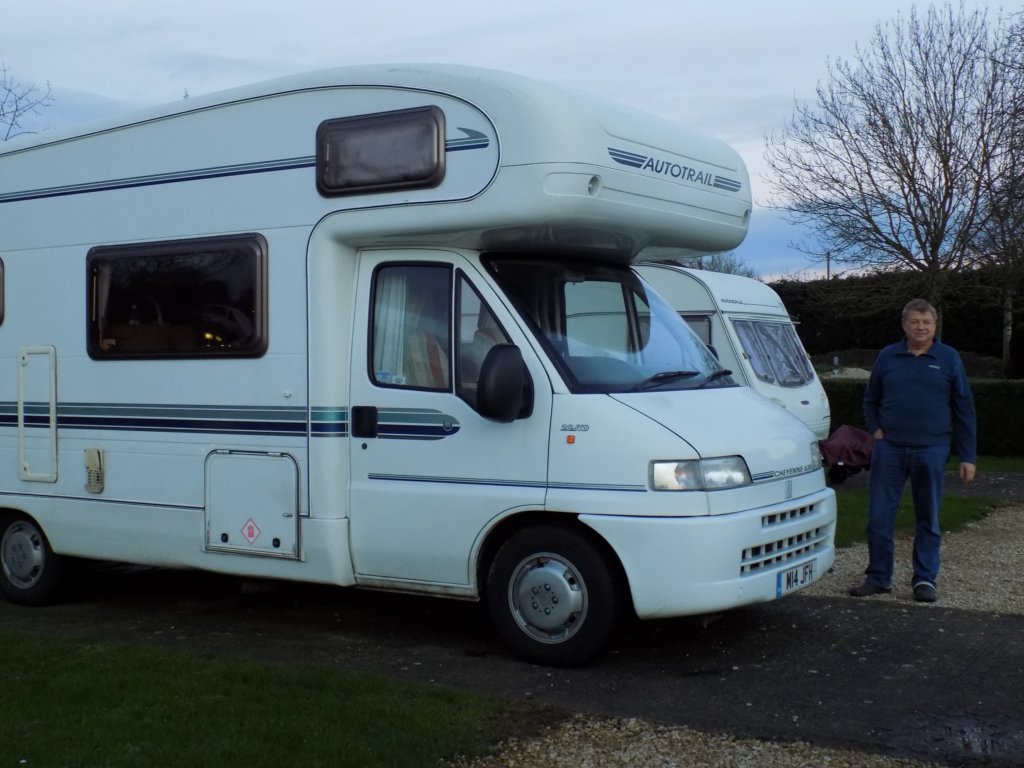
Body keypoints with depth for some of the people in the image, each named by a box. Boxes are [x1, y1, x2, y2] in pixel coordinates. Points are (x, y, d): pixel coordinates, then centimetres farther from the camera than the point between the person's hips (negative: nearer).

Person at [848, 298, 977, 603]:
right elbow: (870, 399, 21)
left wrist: (968, 457, 1)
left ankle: (925, 579, 16)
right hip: (889, 449, 1)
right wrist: (876, 429, 3)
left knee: (928, 520, 6)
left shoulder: (949, 359, 4)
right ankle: (878, 577, 13)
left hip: (931, 451, -1)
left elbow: (964, 410, 5)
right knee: (879, 517, 1)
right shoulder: (888, 356, 8)